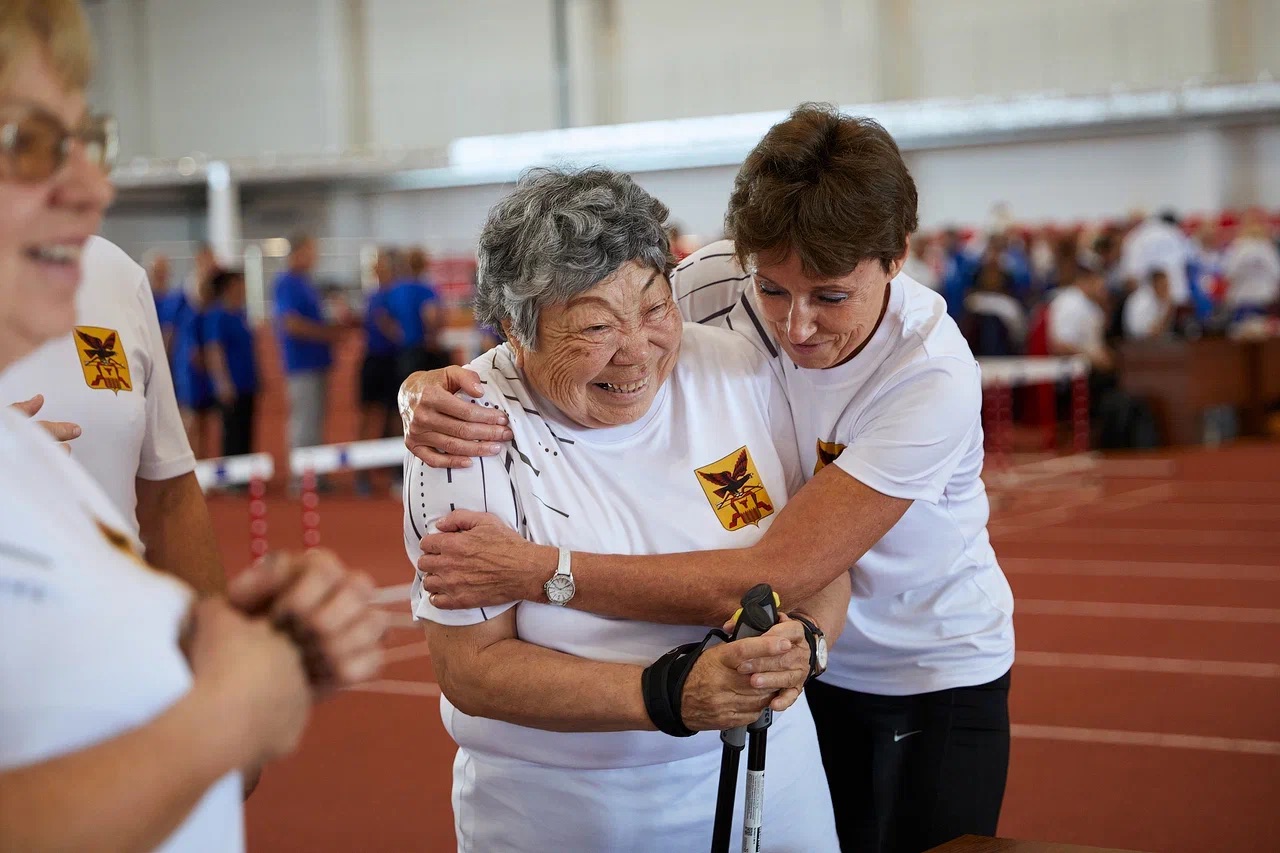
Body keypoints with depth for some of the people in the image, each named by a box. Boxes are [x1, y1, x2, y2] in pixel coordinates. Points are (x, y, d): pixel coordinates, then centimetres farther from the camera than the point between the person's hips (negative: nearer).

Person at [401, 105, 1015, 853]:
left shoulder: (933, 374, -31)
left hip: (936, 678, -3)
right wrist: (434, 392, -35)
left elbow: (776, 577, -36)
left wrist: (538, 572, -42)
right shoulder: (711, 288, -20)